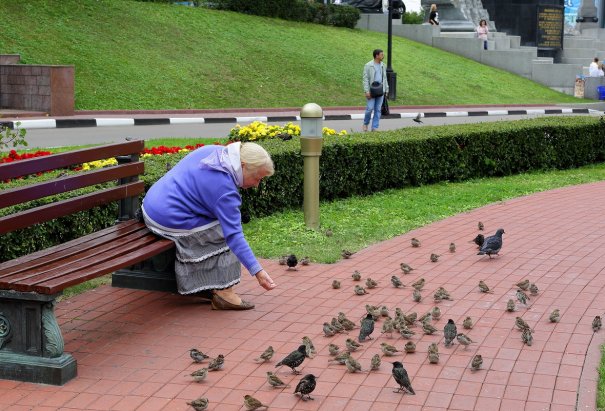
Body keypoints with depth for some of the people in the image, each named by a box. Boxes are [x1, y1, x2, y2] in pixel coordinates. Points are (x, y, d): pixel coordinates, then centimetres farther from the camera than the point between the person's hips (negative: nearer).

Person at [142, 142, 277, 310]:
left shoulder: (213, 151, 3)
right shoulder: (224, 189, -22)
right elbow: (234, 236, -24)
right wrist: (257, 271, -24)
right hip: (171, 221, -10)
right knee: (224, 234, -6)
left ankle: (201, 287, 15)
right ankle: (223, 292, -5)